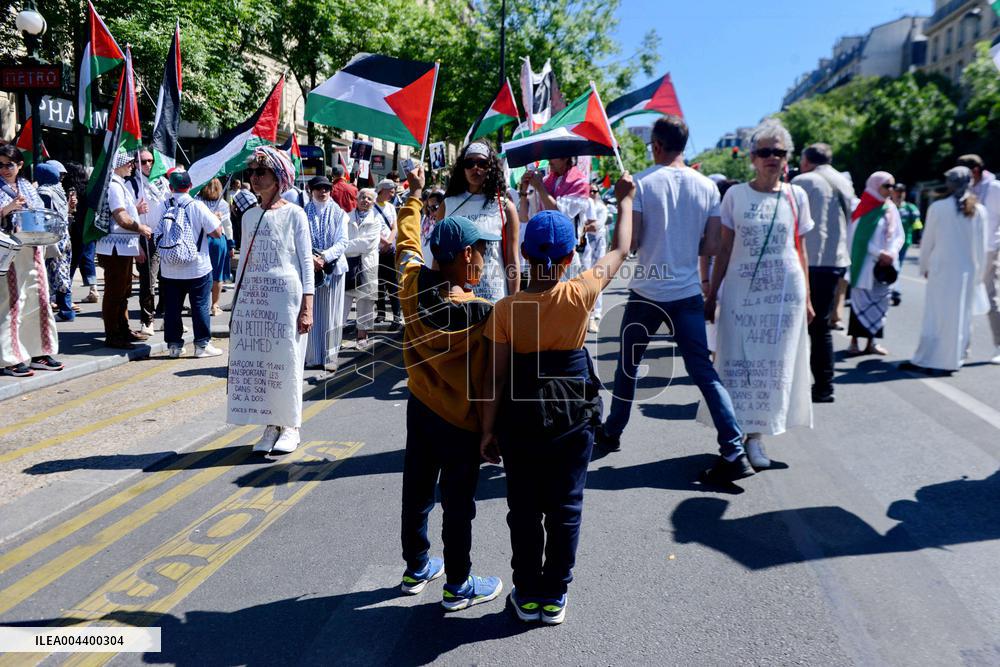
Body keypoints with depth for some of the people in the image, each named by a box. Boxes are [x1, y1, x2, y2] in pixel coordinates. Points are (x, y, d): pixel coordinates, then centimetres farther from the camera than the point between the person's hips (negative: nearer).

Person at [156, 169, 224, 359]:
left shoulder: (163, 206, -1)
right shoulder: (197, 206, -11)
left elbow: (155, 233, 11)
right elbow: (217, 232, -10)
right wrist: (214, 218, 8)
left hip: (169, 270, 3)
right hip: (197, 268, -3)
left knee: (171, 308, 10)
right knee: (200, 307, 6)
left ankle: (174, 345, 15)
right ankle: (202, 344, 9)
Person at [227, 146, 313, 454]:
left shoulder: (294, 214, -1)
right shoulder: (250, 216, 13)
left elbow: (306, 261, -4)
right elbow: (244, 260, 17)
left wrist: (307, 305, -11)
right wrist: (237, 301, 14)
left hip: (285, 294, -5)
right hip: (252, 297, 5)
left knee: (285, 360, 0)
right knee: (255, 360, 4)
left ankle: (290, 427, 12)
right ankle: (270, 426, 14)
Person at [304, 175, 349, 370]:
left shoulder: (339, 214, 6)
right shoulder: (304, 213, 5)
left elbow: (342, 241, -3)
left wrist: (324, 257, -16)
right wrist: (311, 258, -18)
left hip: (333, 267, 0)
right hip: (309, 267, 0)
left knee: (331, 313, 2)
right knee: (310, 312, 0)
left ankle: (330, 357, 8)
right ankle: (311, 355, 8)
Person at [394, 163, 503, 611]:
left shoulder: (413, 285, -9)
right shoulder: (481, 312, -24)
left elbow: (407, 245, 10)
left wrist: (414, 195, 24)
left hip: (419, 407, 6)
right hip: (461, 421, -6)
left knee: (416, 491, 19)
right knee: (458, 504, 8)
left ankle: (416, 569, 37)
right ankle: (458, 586, 23)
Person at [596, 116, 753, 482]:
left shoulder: (641, 184, -8)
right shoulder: (707, 187, 2)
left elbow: (629, 242, -11)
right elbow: (711, 247, 1)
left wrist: (623, 209, 8)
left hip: (647, 293, -2)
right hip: (688, 294, 2)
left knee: (628, 366, 16)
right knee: (703, 370, 4)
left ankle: (612, 433, 31)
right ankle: (734, 452, -1)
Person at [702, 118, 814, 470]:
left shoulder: (796, 196, 5)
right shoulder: (735, 195, 1)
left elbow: (800, 250, 8)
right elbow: (724, 250, 2)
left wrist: (807, 298, 6)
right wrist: (711, 295, 0)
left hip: (784, 293, 1)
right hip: (740, 292, -1)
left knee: (774, 365, 4)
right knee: (737, 362, 1)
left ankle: (754, 436, 14)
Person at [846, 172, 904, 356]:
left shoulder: (891, 209, 10)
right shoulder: (864, 209, -5)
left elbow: (899, 235, 8)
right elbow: (860, 237, -10)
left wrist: (891, 253, -10)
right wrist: (879, 253, -17)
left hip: (885, 264, 6)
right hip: (865, 264, -5)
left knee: (880, 301, 5)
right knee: (862, 301, -6)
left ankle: (872, 341, 11)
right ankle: (854, 341, 0)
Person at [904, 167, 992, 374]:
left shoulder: (937, 208, -7)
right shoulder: (980, 211, 0)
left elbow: (928, 241, -1)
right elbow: (981, 247, 4)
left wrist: (925, 266, 11)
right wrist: (977, 274, 12)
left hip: (941, 269, -2)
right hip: (967, 271, 2)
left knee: (935, 315, 2)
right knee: (960, 315, 8)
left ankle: (925, 359, 2)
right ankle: (953, 359, 12)